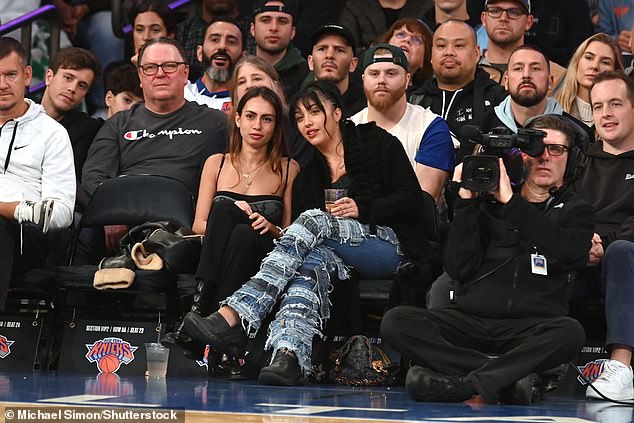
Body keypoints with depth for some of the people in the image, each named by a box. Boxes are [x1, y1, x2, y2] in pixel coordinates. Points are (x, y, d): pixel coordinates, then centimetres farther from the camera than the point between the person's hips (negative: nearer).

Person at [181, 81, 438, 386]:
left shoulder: (377, 142, 9)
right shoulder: (307, 177, 22)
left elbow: (411, 199, 0)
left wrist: (361, 210, -14)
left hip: (392, 246, -4)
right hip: (342, 261, 4)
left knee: (315, 220, -29)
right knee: (313, 260, -33)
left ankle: (233, 316, -44)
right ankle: (289, 356, -59)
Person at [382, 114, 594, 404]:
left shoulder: (574, 211, 15)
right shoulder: (488, 203, 17)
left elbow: (569, 253, -11)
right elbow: (459, 268, 5)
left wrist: (511, 202, -10)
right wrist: (466, 202, -1)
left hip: (530, 330, -2)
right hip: (468, 320, 2)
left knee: (570, 332, -36)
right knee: (396, 321, -24)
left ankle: (466, 383, -35)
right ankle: (511, 377, -30)